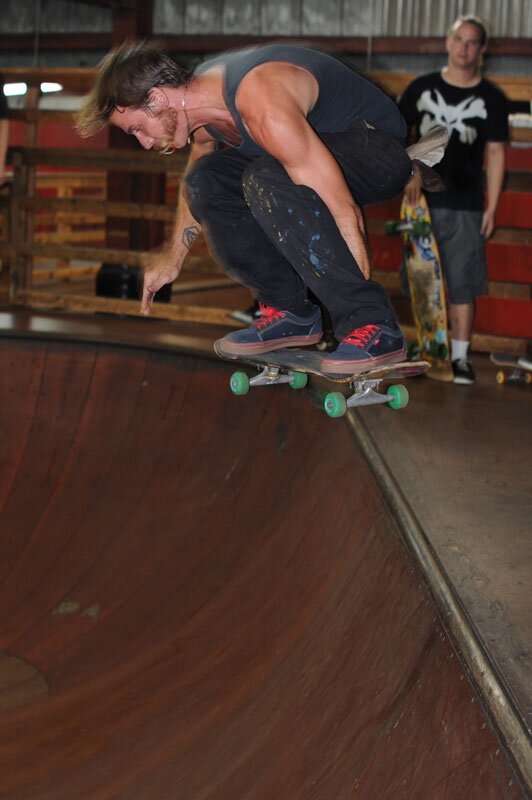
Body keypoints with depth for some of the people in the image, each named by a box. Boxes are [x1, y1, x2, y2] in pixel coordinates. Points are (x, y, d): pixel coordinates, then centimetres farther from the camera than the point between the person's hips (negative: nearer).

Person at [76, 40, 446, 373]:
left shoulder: (260, 102, -33)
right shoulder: (199, 94, -3)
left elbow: (341, 207, -36)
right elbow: (197, 187, 20)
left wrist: (365, 310, -34)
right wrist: (173, 258, 28)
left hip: (378, 146, -9)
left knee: (267, 181, -34)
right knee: (207, 180, -2)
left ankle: (374, 327, -29)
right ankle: (290, 311, 4)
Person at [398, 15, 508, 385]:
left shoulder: (492, 98, 2)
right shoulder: (422, 87, 5)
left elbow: (495, 153, 3)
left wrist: (492, 207, -2)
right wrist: (409, 172, -7)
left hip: (465, 206, -1)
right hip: (422, 200, 2)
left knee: (462, 285, -2)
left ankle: (460, 357, 5)